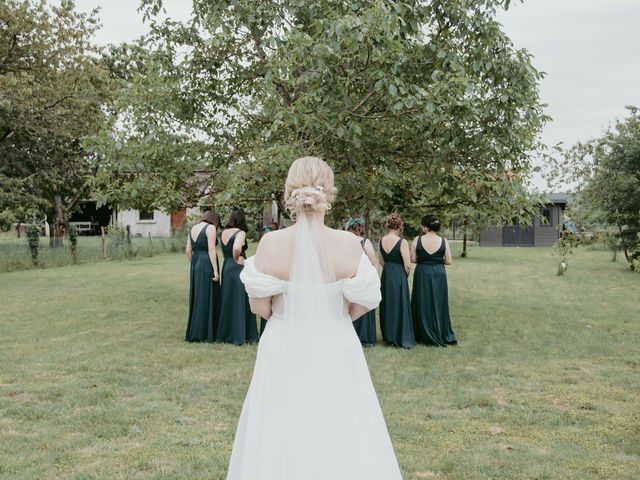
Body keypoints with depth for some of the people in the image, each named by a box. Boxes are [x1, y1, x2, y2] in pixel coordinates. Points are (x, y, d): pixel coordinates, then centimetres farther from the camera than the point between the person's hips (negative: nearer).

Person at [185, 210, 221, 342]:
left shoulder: (193, 229, 13)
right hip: (207, 266, -7)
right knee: (207, 299, 0)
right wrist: (215, 269, -17)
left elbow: (188, 251, 11)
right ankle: (206, 333, 4)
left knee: (197, 299, 15)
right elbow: (211, 250, -17)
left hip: (195, 266, 7)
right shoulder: (210, 228, -9)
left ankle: (194, 332, 21)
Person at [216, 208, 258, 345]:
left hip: (226, 268, 7)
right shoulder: (240, 233, -14)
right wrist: (237, 259, -15)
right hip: (238, 268, -7)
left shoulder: (224, 233, 7)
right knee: (240, 301, 1)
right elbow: (237, 248, -31)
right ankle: (239, 336, 3)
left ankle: (225, 334, 20)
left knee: (227, 301, 15)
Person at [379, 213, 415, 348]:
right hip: (399, 275, -6)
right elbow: (407, 266, -15)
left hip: (385, 275, 6)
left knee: (387, 306, 16)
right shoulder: (402, 242, -17)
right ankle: (401, 338, 9)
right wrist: (405, 277, 3)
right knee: (400, 306, 4)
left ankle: (388, 337, 26)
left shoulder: (381, 240, 0)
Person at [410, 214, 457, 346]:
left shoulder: (417, 240, -9)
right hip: (439, 274, 1)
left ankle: (425, 335, 17)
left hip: (422, 274, -1)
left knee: (423, 305, 11)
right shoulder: (443, 241, -7)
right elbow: (449, 261, -4)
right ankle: (441, 334, 19)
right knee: (438, 304, 12)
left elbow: (413, 259, -5)